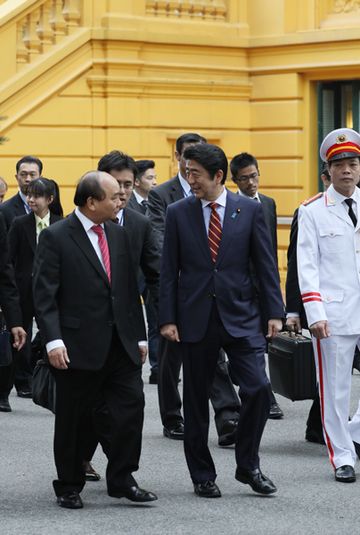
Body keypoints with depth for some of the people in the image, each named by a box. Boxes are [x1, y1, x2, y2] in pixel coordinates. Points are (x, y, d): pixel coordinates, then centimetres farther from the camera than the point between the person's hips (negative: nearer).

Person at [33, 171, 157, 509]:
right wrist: (53, 340, -20)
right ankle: (69, 487, 17)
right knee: (72, 420, 4)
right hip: (78, 347, -5)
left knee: (132, 406, -2)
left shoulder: (118, 234, 12)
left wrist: (138, 336, 13)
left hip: (120, 344, 5)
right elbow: (44, 294, -11)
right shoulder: (55, 237, -7)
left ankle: (121, 480, 10)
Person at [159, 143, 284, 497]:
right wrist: (167, 318, -4)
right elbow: (169, 270, 3)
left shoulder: (249, 210, 2)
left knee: (258, 389, -10)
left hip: (240, 316, 0)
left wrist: (274, 312, -3)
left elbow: (265, 265, 3)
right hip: (196, 319, 1)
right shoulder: (178, 213, 2)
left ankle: (248, 465, 8)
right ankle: (202, 477, 17)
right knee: (196, 401, 5)